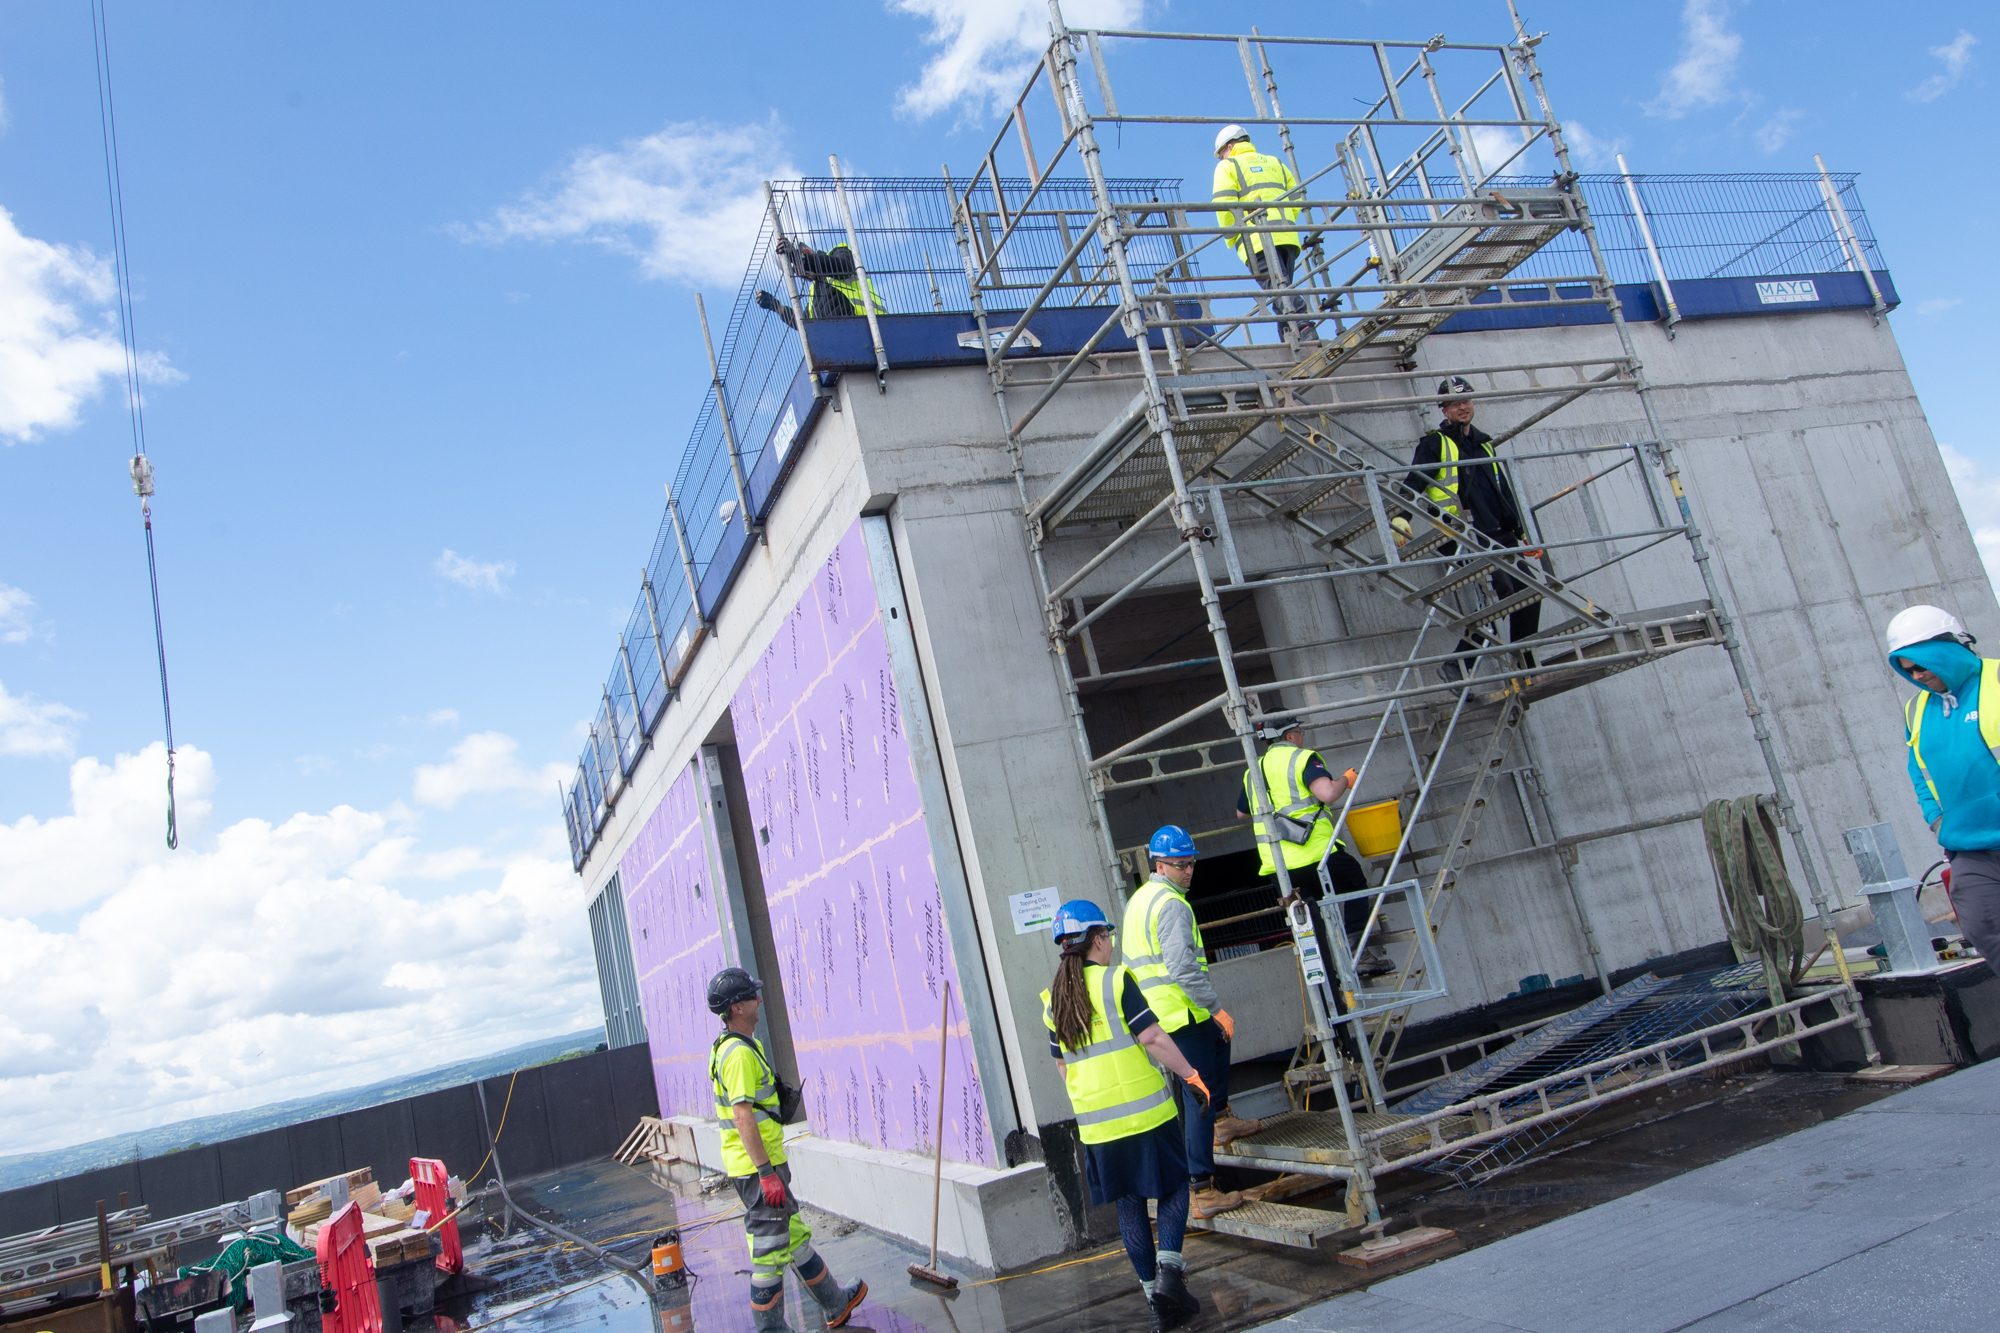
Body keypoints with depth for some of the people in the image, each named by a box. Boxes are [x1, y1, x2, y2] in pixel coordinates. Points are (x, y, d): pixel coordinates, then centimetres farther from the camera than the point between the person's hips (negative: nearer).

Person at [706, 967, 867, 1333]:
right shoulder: (740, 1053, -21)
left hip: (760, 1163, 11)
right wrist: (767, 1173, -25)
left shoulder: (728, 1046, 12)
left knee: (794, 1235, 20)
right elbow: (742, 1116, -26)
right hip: (759, 1166, -11)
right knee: (768, 1248, -1)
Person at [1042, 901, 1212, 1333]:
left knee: (1129, 1205, 13)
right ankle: (1168, 1269, -6)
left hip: (1095, 1122, 5)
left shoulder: (1053, 999, 7)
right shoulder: (1115, 980, -10)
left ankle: (1154, 1293, 17)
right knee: (1174, 1187, 11)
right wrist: (1191, 1076, -7)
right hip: (1144, 1110, -5)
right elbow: (1153, 1038, -15)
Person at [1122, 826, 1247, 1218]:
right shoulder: (1172, 904, -18)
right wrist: (1217, 1008, -22)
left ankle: (1220, 1119, 39)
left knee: (1220, 1040, 33)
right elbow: (1183, 969, -27)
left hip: (1154, 1009, 10)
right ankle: (1201, 1190, -5)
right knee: (1199, 1094, -6)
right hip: (1183, 1013, -10)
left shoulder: (1139, 899, 15)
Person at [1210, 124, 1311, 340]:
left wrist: (1232, 238, 6)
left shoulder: (1227, 166, 9)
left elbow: (1224, 207, -3)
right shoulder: (1275, 163, 26)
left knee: (1278, 288, -16)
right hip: (1287, 237, 6)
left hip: (1257, 240, -6)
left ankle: (1305, 331, -31)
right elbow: (1296, 200, 19)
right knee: (1283, 289, 9)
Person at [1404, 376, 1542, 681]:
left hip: (1501, 536, 7)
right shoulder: (1435, 443, 3)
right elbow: (1413, 483, -9)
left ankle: (1526, 670, 12)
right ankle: (1456, 666, -19)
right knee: (1502, 591, -23)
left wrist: (1521, 531, 28)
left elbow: (1505, 491, 28)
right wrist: (1400, 518, -27)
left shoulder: (1484, 444, 23)